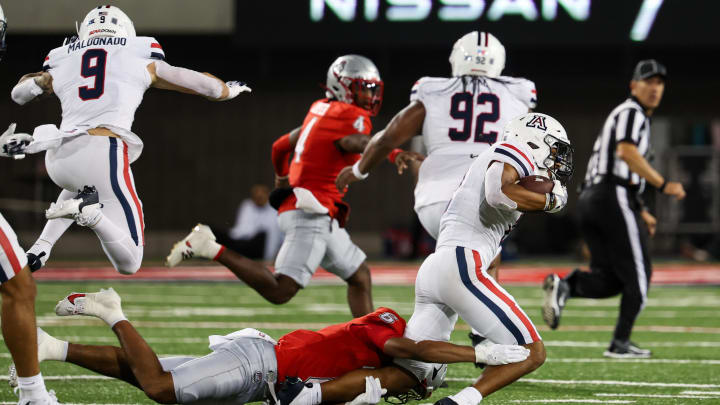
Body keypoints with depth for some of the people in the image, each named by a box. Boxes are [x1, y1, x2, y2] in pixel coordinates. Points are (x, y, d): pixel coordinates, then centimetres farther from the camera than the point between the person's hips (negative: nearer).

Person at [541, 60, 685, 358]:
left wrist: (641, 212, 29)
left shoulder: (623, 116, 28)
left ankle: (564, 286, -18)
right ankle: (620, 343, -1)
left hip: (589, 198, 9)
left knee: (609, 279, 7)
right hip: (614, 198, -9)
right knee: (637, 273, -1)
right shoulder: (632, 113, -3)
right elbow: (627, 153, -22)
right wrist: (663, 185, -21)